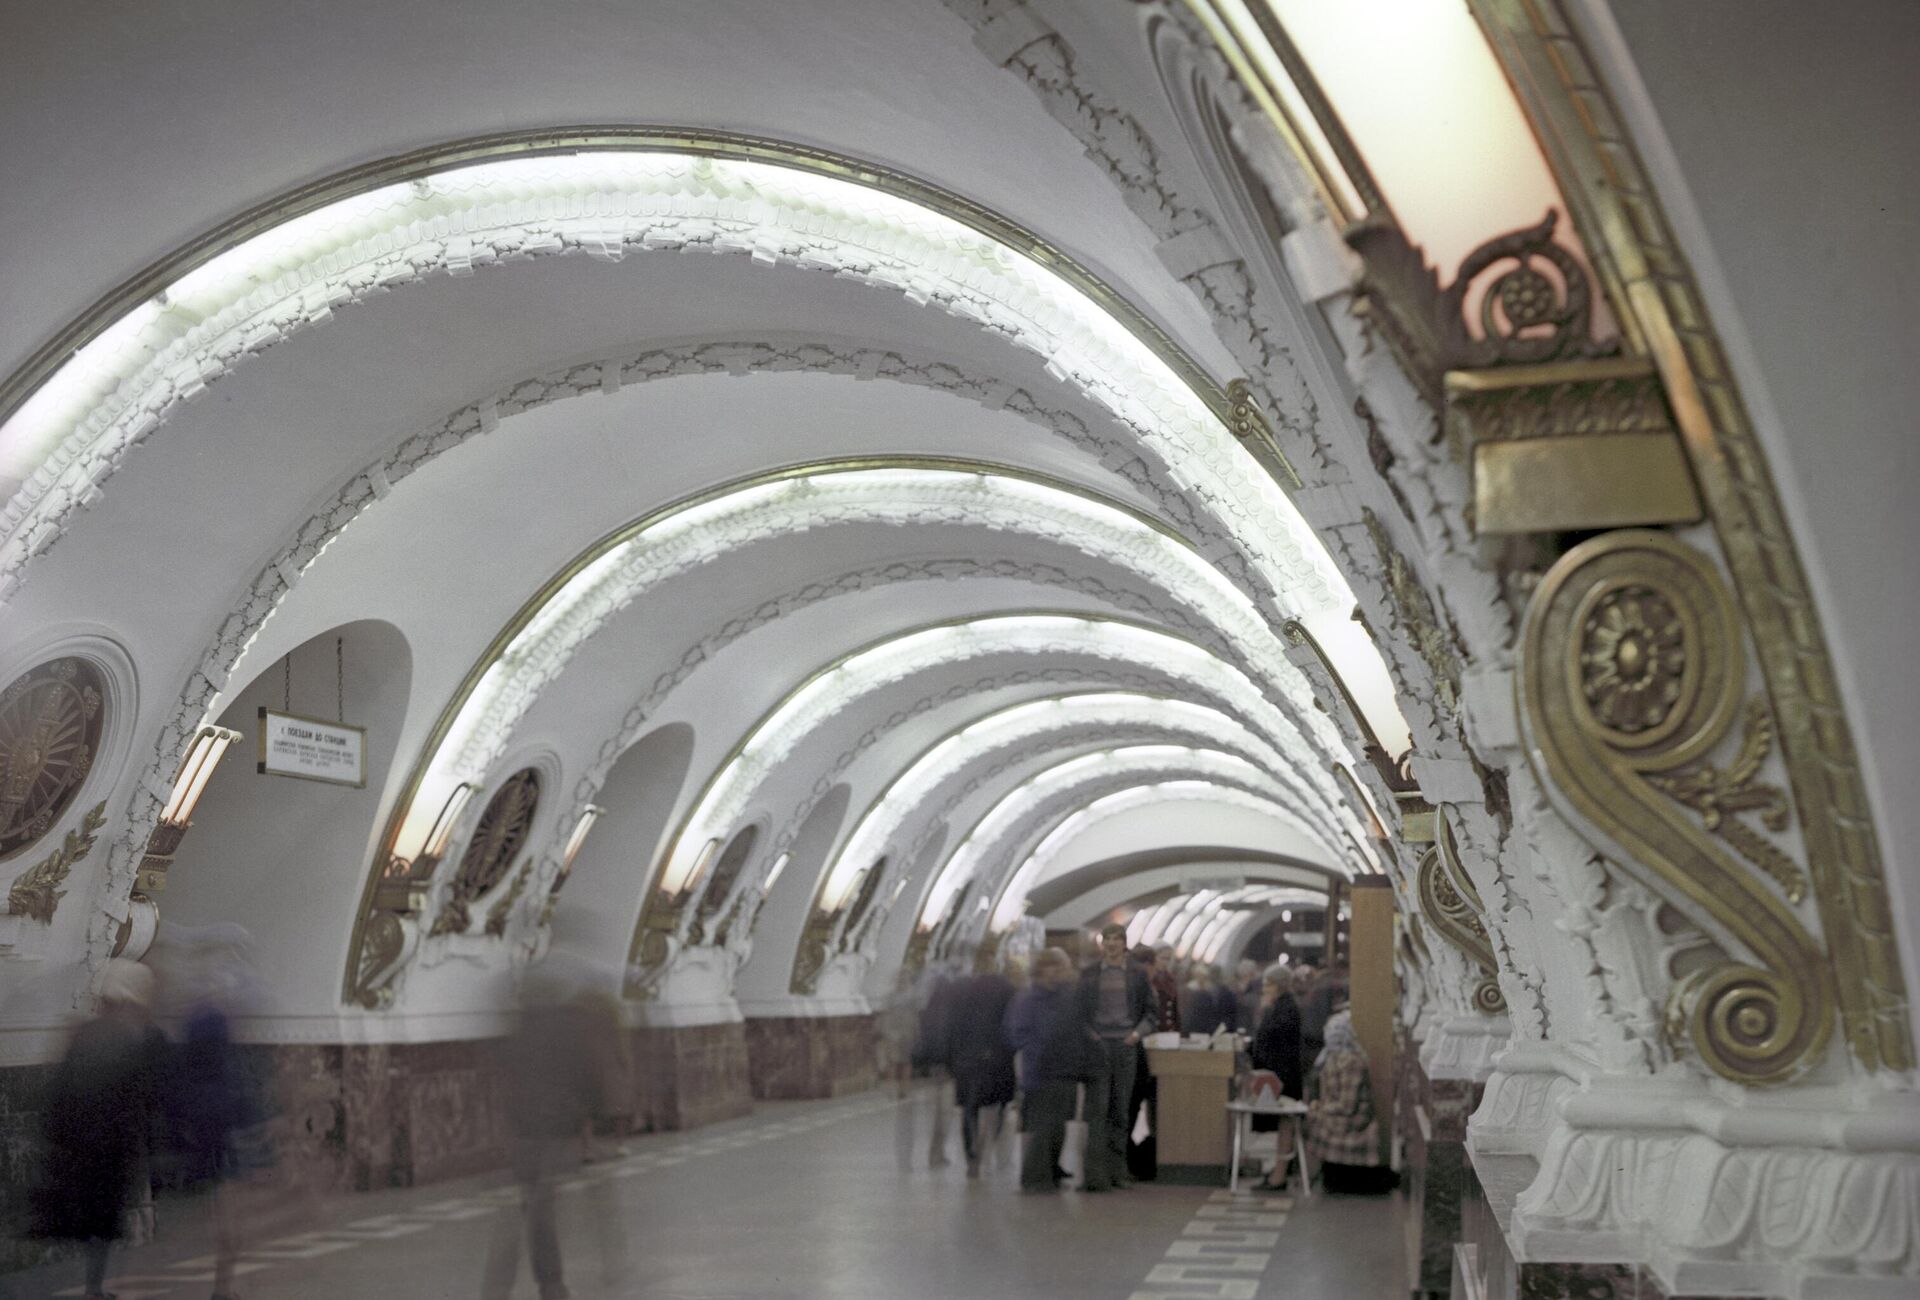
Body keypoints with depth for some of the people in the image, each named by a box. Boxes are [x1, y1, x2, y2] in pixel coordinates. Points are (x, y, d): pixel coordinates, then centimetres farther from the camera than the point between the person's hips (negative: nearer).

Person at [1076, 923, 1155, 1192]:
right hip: (1097, 1047, -1)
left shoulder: (1138, 975, 8)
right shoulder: (1088, 975, 7)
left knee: (1121, 1111, 5)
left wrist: (1138, 1032, -7)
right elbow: (1077, 1009, 9)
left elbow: (1150, 1011, 10)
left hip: (1126, 1047, 1)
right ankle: (1095, 1173, -9)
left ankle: (1117, 1170, 12)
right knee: (1097, 1111, -7)